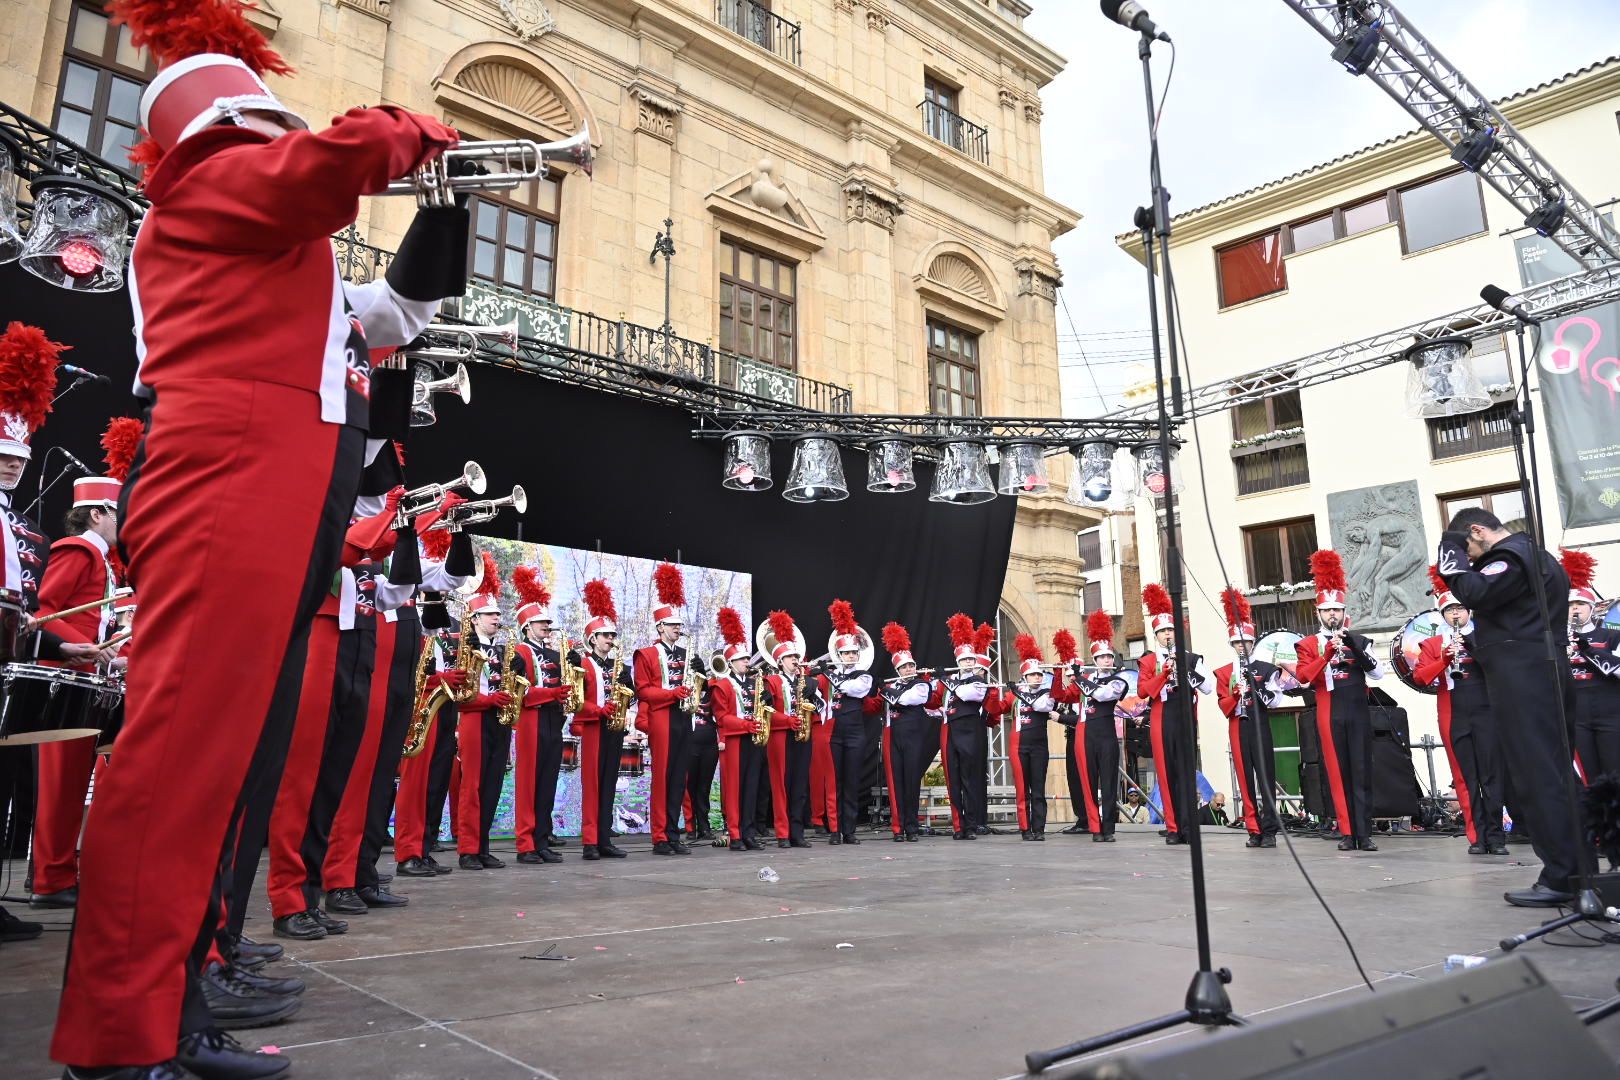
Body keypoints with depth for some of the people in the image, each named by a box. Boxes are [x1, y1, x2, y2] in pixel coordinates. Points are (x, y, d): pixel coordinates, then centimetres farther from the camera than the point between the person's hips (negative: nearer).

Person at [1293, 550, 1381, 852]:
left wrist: (1355, 648, -12)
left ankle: (1364, 833, 6)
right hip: (1330, 716, -2)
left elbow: (1377, 673, 1)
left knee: (1362, 773, 2)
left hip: (1358, 713, 2)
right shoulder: (1308, 644, 4)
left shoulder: (1358, 640, 11)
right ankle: (1347, 832, 6)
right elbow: (1303, 677, -10)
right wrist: (1329, 652, -18)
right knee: (1338, 774, 1)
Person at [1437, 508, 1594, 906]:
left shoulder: (1510, 555, -10)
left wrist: (1451, 551, -10)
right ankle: (1581, 870, 17)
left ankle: (1560, 878, -6)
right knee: (1556, 775, 12)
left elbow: (1472, 592, -23)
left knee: (1539, 777, -8)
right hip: (1546, 675, 10)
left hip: (1522, 679, -10)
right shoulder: (1538, 555, 23)